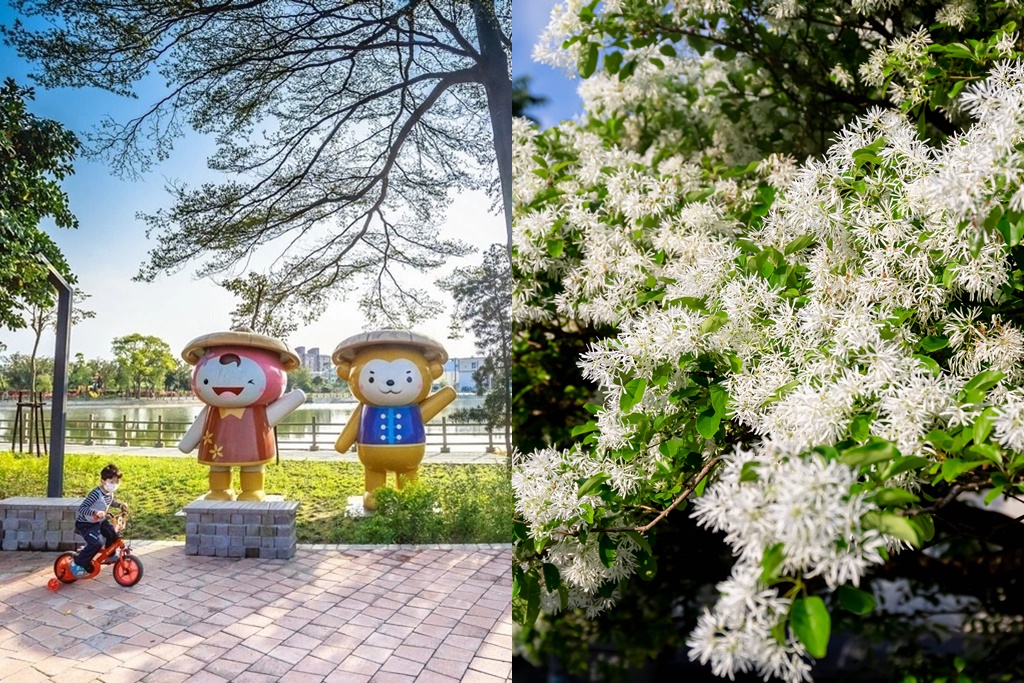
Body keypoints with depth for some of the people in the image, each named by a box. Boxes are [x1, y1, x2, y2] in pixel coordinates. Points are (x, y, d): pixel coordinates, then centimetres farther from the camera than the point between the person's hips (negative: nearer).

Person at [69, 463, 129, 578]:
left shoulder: (110, 493, -4)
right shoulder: (96, 494, -30)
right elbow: (81, 509, -36)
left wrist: (120, 504, 4)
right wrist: (96, 512, -50)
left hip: (99, 521, 8)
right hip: (85, 524, -8)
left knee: (113, 533, 4)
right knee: (97, 543, -24)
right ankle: (77, 564, -7)